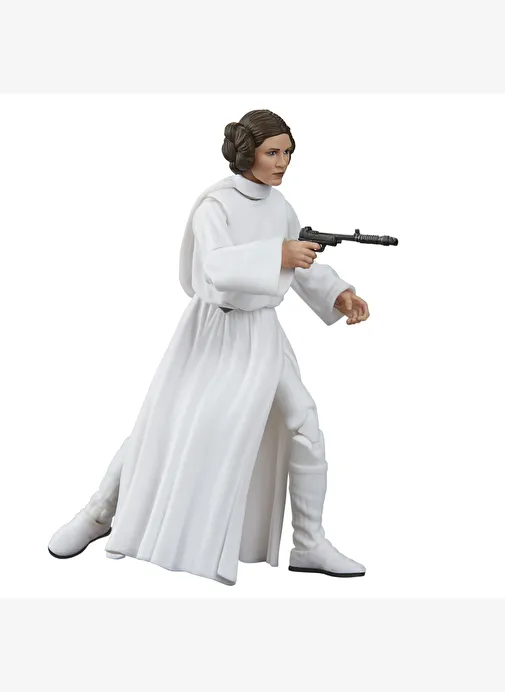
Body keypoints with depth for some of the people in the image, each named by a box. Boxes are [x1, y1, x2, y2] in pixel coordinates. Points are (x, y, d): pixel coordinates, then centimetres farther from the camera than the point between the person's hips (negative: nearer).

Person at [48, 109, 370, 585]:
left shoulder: (279, 205, 3)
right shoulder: (216, 204, -17)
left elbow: (302, 266, 14)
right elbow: (216, 268, -33)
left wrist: (340, 296, 0)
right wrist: (277, 255, -37)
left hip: (261, 334, 5)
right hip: (213, 331, -5)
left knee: (304, 429, -2)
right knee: (162, 428, -5)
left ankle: (310, 545, 11)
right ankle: (100, 514, 19)